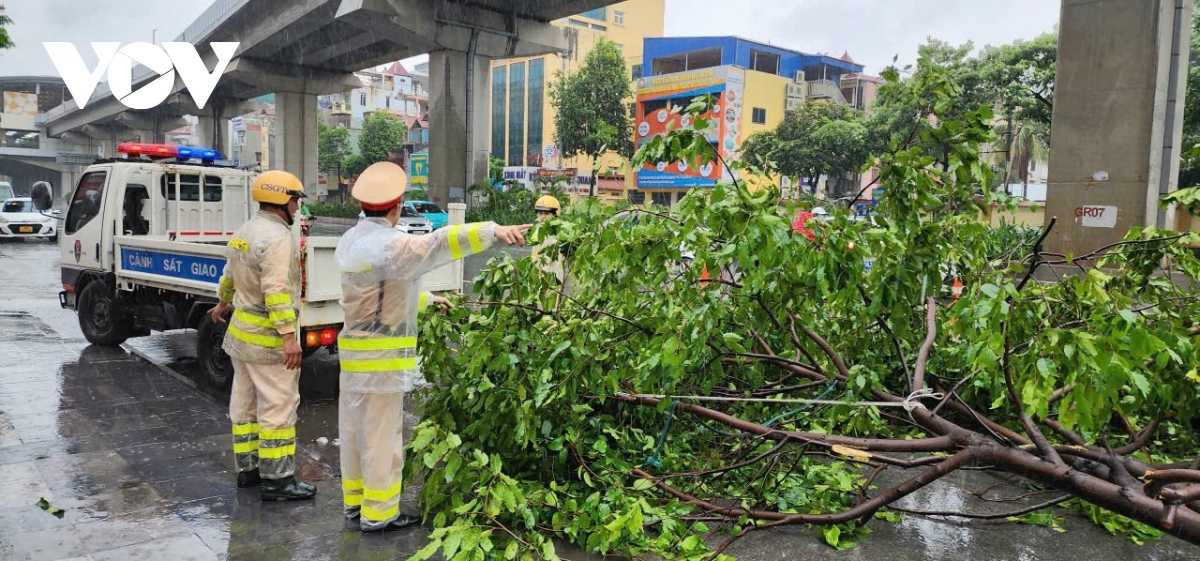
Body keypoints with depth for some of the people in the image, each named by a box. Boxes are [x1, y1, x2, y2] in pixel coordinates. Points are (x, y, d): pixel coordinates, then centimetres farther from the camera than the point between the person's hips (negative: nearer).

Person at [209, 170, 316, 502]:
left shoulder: (245, 232, 13)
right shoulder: (276, 236, -18)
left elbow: (230, 274, 29)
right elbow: (277, 290, -27)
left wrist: (222, 304, 46)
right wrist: (289, 336, -30)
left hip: (242, 331, 10)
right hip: (267, 338, -10)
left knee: (245, 402, 16)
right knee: (278, 406, -6)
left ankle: (247, 468, 26)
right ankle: (277, 480, -2)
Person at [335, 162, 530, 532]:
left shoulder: (349, 242, 9)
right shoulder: (389, 246, -20)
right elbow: (438, 244, -36)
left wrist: (428, 299, 26)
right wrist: (492, 231, -45)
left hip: (352, 352, 9)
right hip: (382, 358, -9)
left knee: (353, 430, 17)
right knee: (381, 435, 1)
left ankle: (354, 501, 30)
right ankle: (378, 513, 10)